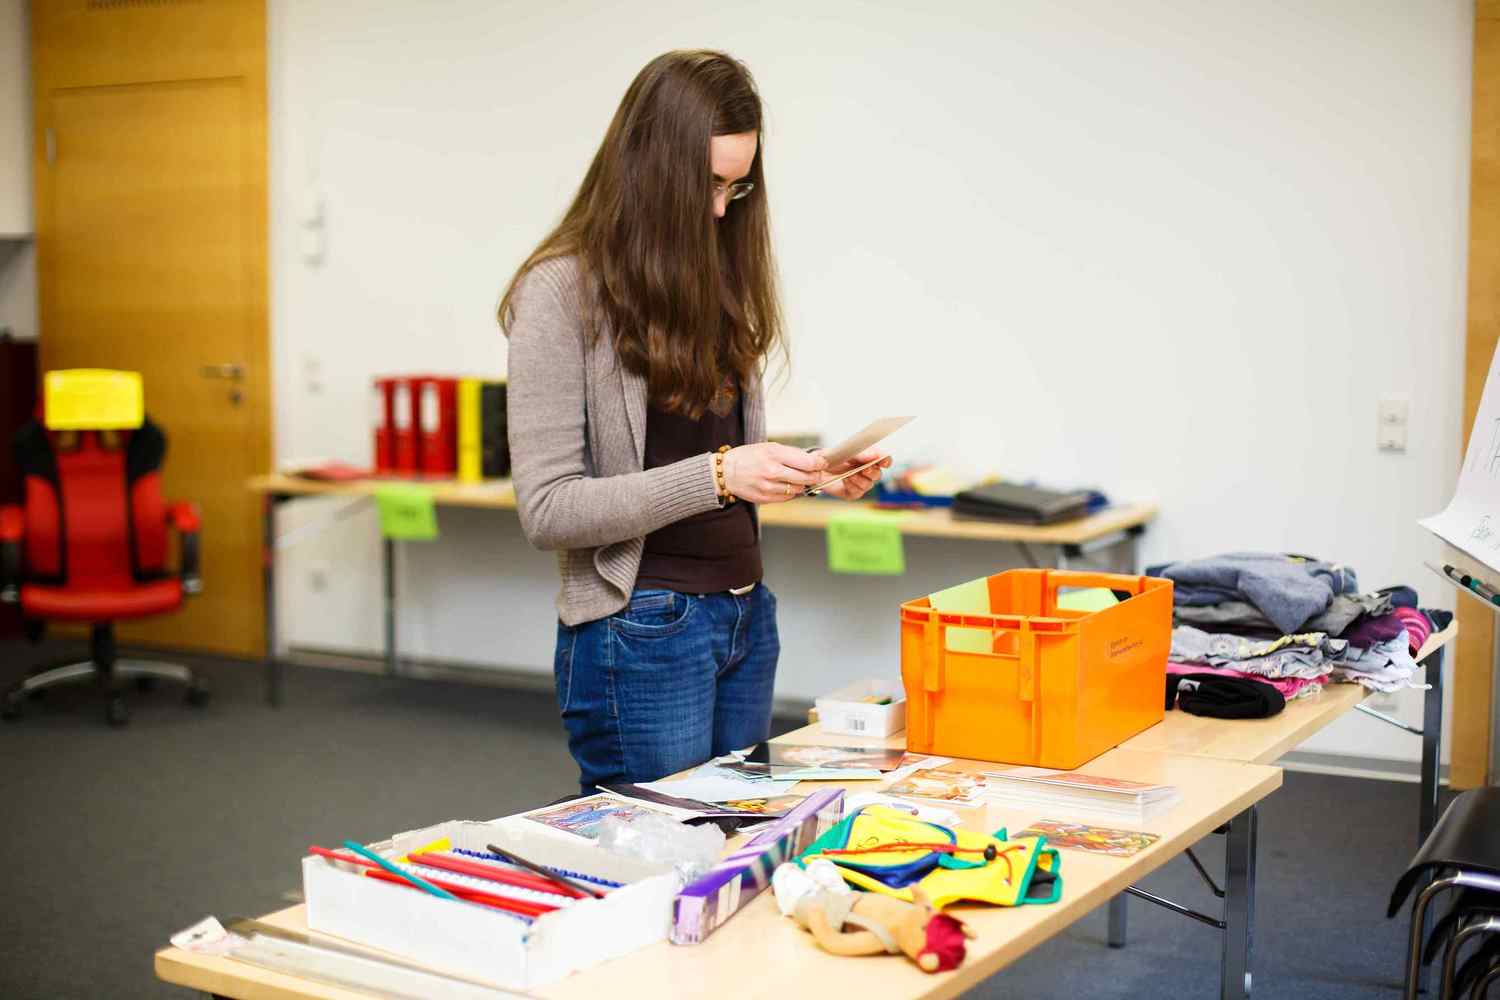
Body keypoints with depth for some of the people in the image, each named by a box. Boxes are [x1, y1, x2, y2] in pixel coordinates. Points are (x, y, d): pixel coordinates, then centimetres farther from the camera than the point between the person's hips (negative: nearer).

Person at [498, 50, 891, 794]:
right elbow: (547, 509, -17)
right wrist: (716, 475, -25)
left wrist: (813, 474, -2)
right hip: (641, 635, -7)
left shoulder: (718, 280, 8)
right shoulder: (561, 292, -12)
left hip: (747, 618, 7)